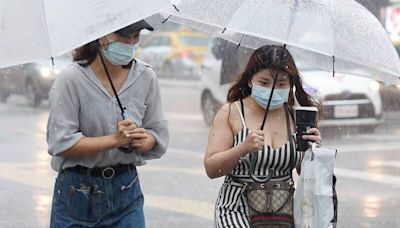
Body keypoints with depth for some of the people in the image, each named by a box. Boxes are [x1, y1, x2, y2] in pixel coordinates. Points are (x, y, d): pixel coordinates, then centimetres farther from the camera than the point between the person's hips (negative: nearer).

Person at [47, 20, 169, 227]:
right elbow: (60, 142, -16)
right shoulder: (72, 79, -11)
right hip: (78, 192, -3)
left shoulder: (145, 77, 3)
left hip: (126, 190, 3)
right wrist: (114, 140, -21)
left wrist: (144, 140, -15)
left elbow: (159, 134, 9)